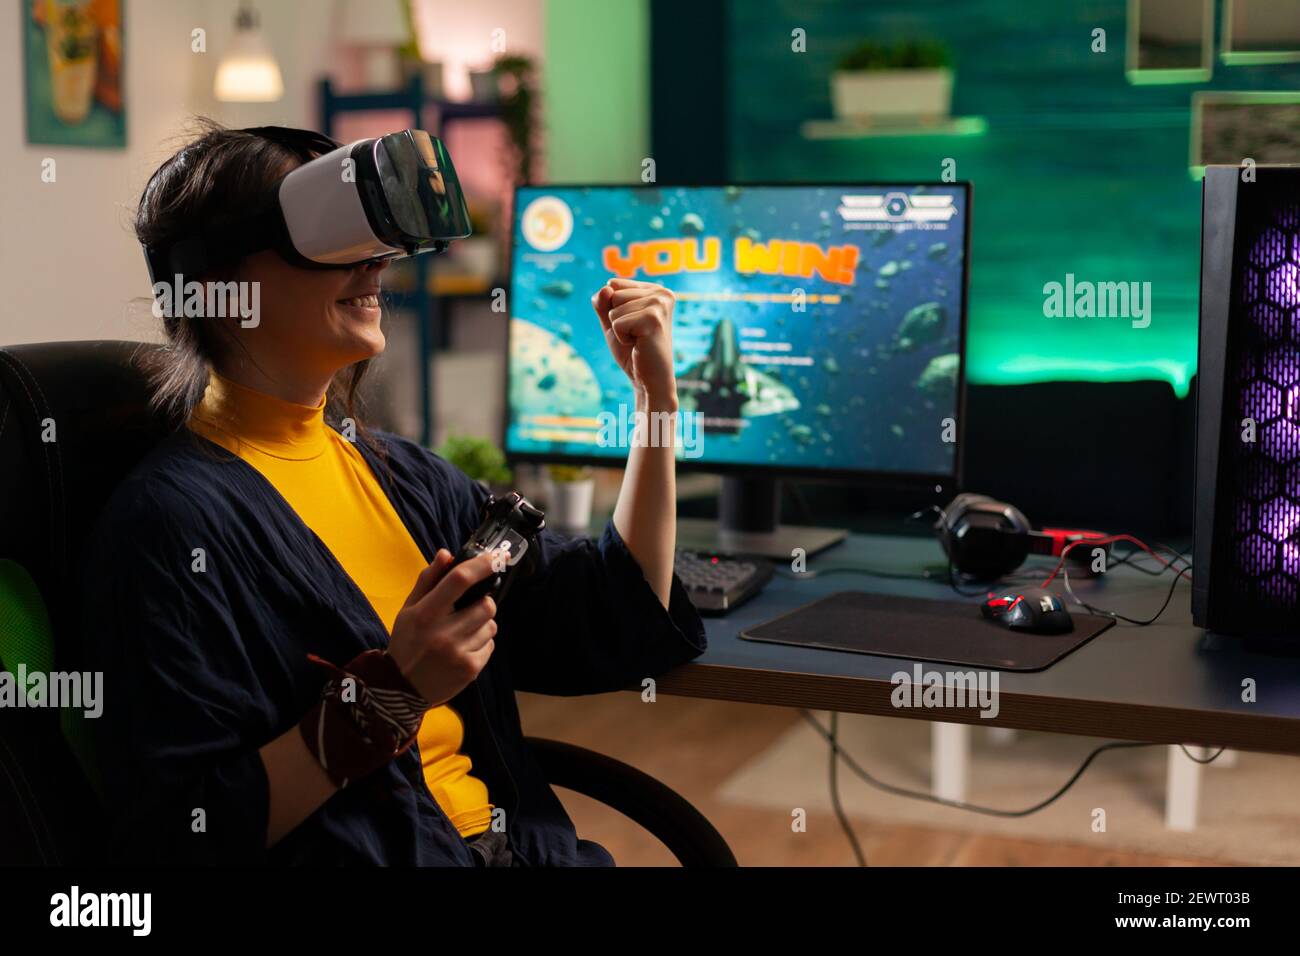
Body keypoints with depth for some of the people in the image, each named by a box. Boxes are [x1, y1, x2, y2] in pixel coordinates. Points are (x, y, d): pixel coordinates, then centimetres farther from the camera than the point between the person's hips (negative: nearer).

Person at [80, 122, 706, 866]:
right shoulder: (170, 518, -11)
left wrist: (657, 398, 6)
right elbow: (181, 838, -14)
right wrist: (388, 695, -22)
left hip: (524, 846, 6)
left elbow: (614, 633, 9)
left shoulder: (398, 471, 10)